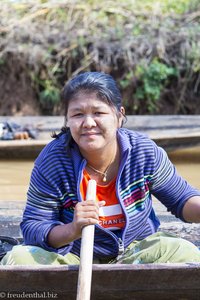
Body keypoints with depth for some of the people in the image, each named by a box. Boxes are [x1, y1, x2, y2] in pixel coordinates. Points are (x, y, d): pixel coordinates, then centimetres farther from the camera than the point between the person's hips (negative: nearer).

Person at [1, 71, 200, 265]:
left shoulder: (146, 152, -12)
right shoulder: (50, 162, -18)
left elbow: (182, 200, 2)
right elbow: (31, 228, -17)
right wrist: (72, 231, -38)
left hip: (135, 253, 2)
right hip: (73, 257, -1)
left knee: (184, 252, -25)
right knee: (19, 258, -27)